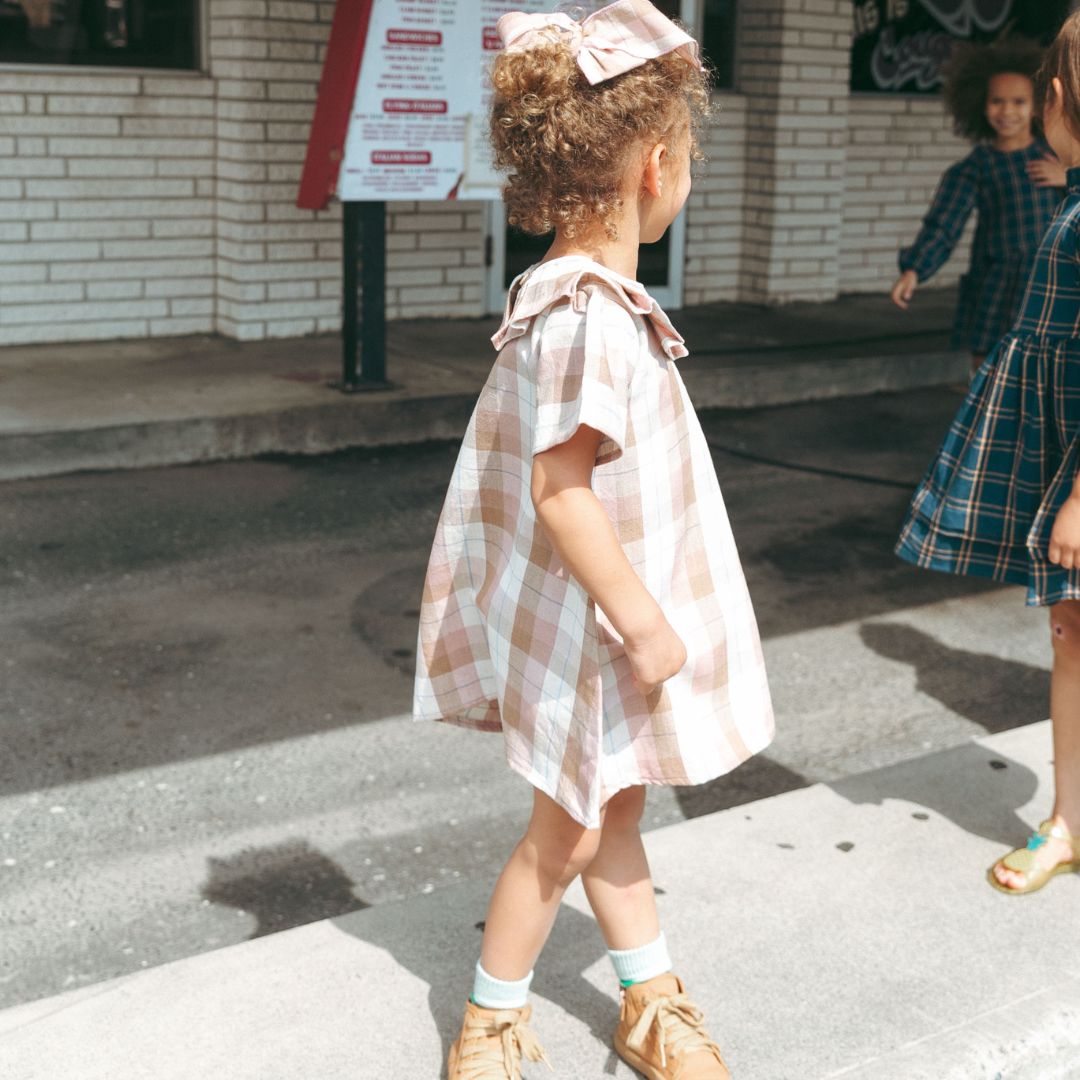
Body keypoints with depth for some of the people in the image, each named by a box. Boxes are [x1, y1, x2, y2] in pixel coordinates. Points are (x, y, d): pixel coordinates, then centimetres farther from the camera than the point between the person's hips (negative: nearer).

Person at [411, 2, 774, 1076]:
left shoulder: (576, 294, 3)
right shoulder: (588, 316, -27)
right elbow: (560, 492, -28)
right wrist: (644, 624, -21)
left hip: (613, 620, 9)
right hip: (597, 630, -9)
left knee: (613, 814, 21)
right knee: (567, 836, 8)